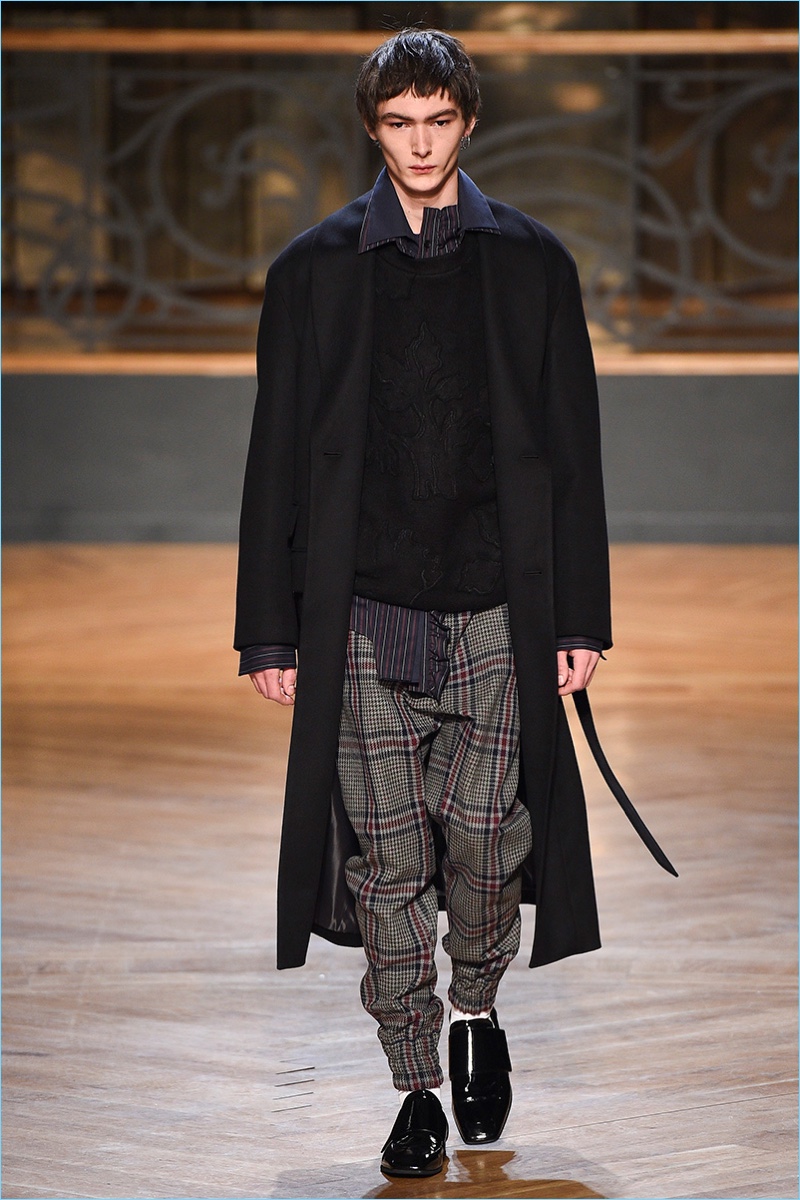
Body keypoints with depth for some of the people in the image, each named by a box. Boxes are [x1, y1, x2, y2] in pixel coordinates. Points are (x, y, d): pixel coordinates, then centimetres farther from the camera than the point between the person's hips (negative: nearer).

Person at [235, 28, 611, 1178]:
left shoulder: (532, 262, 7)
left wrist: (580, 618, 1)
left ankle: (478, 1011, 27)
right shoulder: (314, 270, 6)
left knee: (487, 840, -1)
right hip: (366, 616, 0)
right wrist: (271, 631, 2)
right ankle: (418, 1087, 13)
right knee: (388, 861, 1)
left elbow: (572, 452, 7)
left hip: (496, 609, 0)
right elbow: (278, 458, 6)